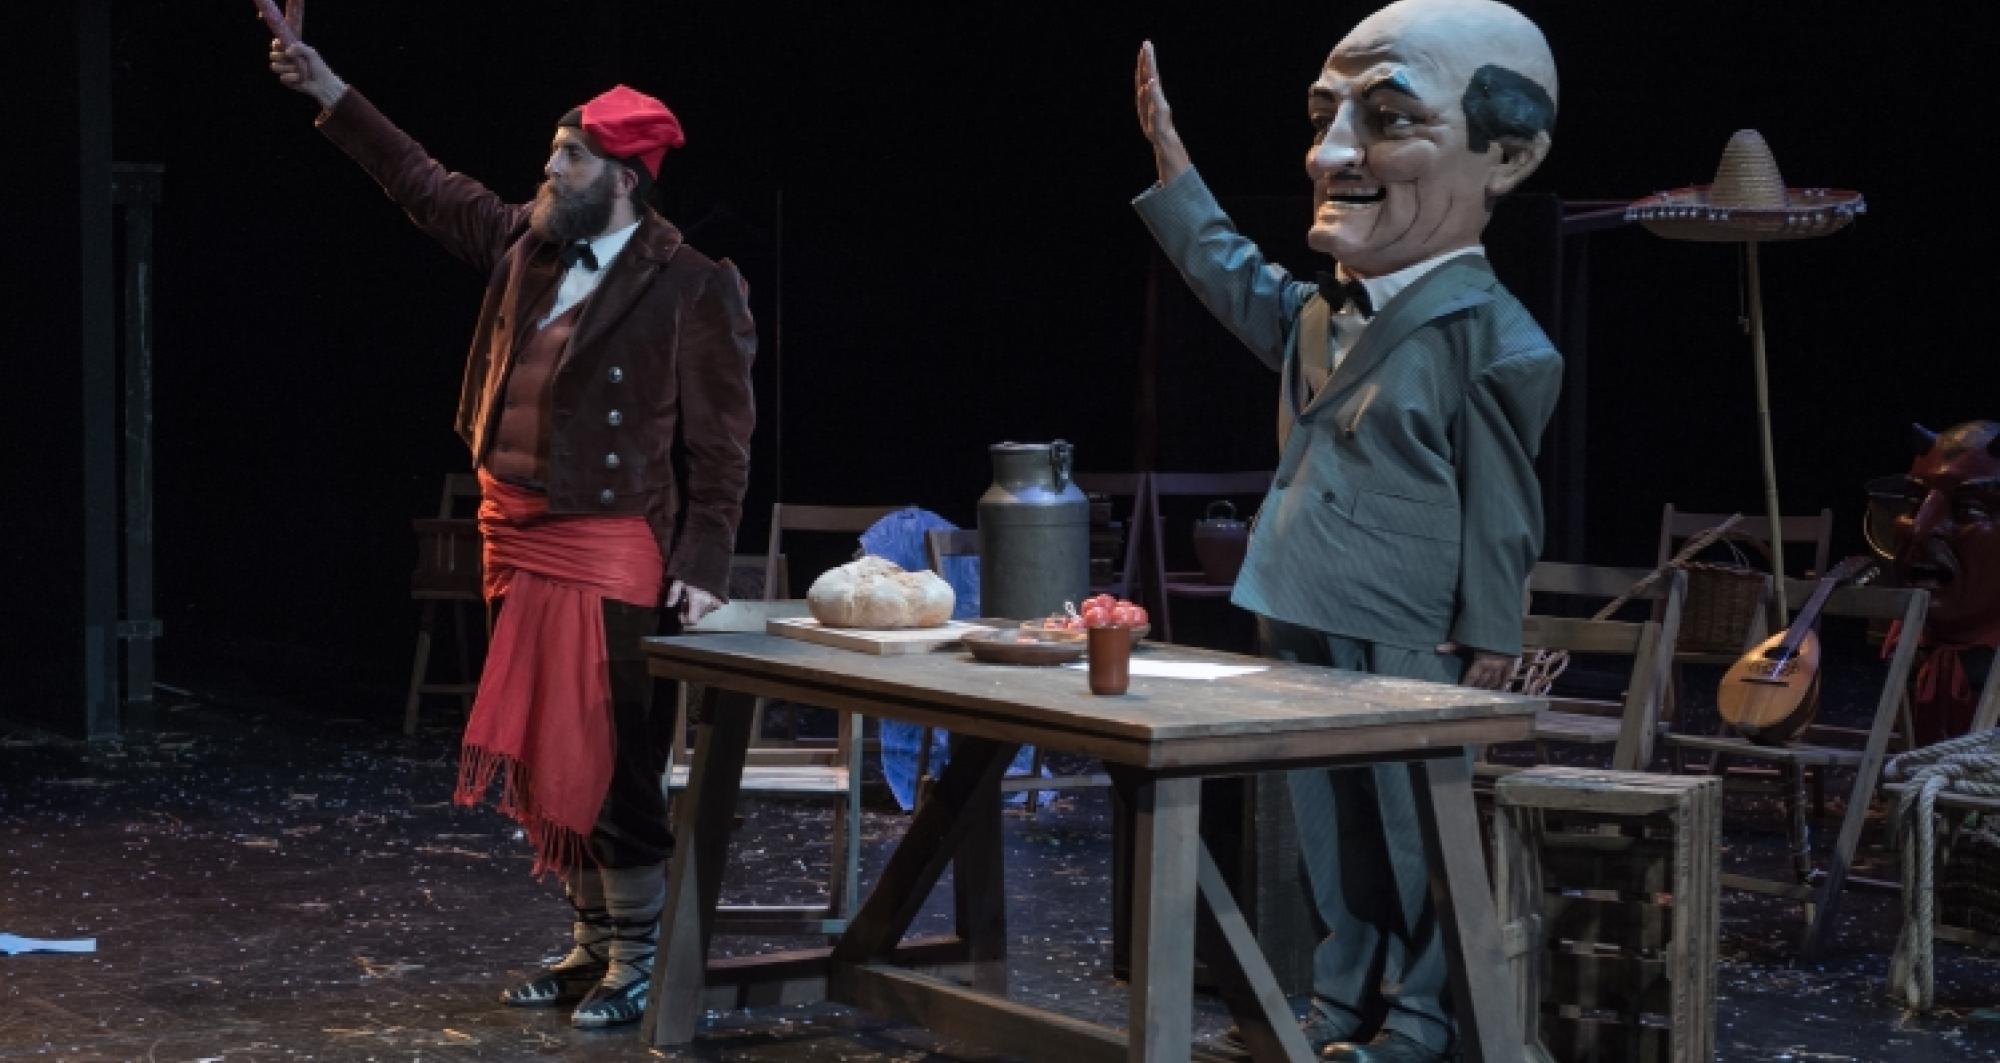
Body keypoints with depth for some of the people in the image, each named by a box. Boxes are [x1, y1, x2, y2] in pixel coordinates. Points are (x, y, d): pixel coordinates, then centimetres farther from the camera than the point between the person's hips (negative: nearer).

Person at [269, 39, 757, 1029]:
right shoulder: (525, 243, 8)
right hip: (515, 540, 7)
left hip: (609, 554, -7)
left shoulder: (690, 288, -10)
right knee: (544, 755, 12)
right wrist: (332, 94, 21)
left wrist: (702, 564, -16)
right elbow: (426, 185, 21)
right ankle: (592, 940, 24)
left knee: (608, 759, -4)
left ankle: (640, 955, 9)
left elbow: (720, 443, -10)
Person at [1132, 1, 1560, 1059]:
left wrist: (1484, 656, -11)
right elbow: (1245, 285, 29)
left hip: (1403, 657, -8)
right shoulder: (1323, 308, 7)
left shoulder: (1492, 342, -17)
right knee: (1328, 843, 16)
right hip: (1302, 637, 8)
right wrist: (1173, 167, 25)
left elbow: (1499, 520, -13)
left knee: (1413, 851, 4)